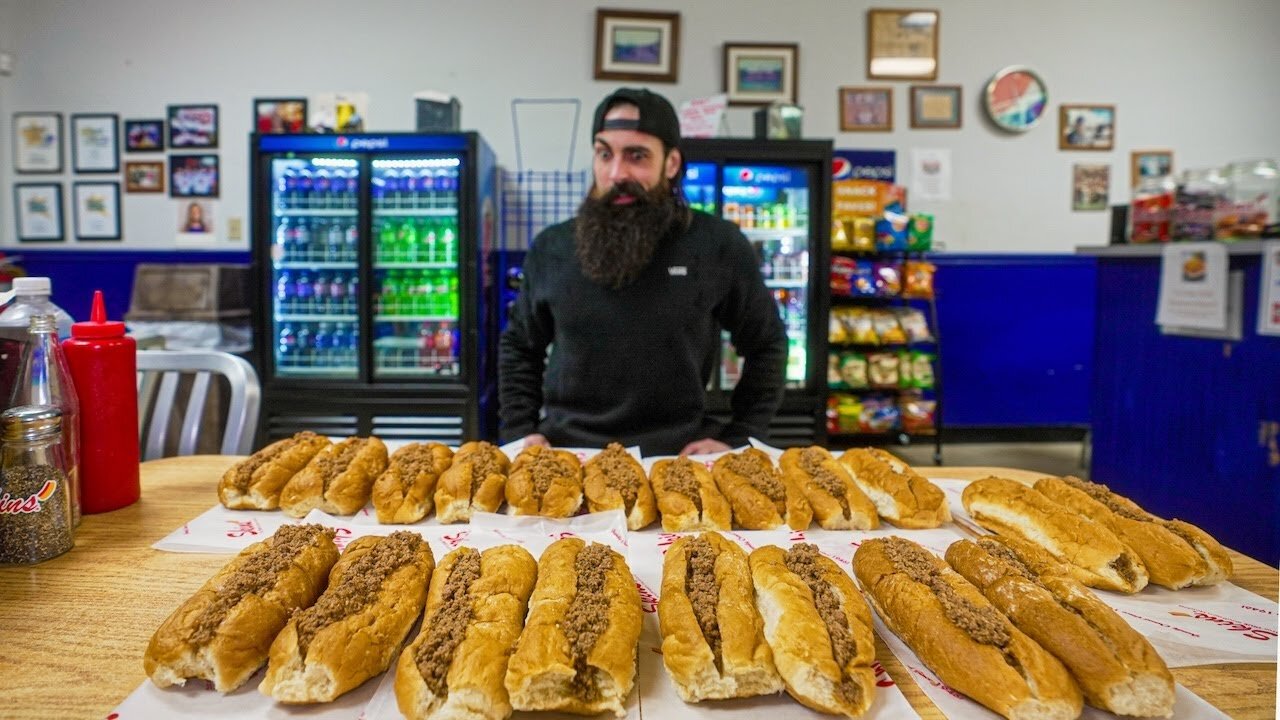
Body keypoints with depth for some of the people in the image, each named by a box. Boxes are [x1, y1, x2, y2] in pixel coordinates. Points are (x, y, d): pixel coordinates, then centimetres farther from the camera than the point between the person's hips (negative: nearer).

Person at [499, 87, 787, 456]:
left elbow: (767, 346, 6)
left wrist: (736, 440, -1)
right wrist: (521, 431, 3)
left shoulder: (718, 245, -6)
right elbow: (518, 348, 15)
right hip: (565, 455, 1)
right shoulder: (552, 249, 1)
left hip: (677, 459, -1)